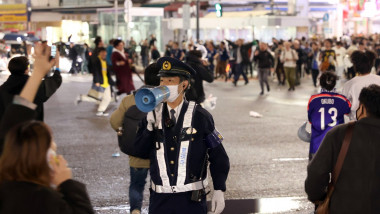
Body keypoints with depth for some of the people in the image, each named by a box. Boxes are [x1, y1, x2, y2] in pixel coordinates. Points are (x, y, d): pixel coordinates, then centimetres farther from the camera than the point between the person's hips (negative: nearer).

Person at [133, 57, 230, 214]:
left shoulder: (200, 117, -3)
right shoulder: (152, 115, 5)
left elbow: (218, 157, -1)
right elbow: (140, 151, -1)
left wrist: (219, 191, -6)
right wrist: (150, 124, -13)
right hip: (160, 199, 2)